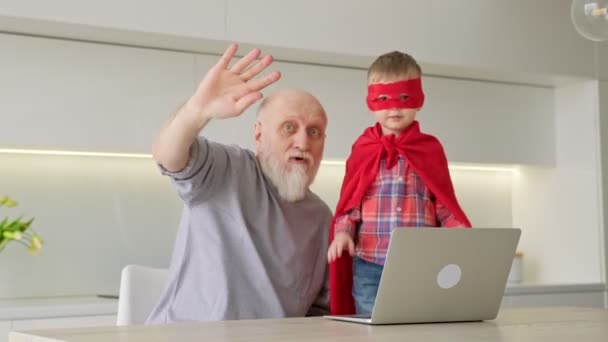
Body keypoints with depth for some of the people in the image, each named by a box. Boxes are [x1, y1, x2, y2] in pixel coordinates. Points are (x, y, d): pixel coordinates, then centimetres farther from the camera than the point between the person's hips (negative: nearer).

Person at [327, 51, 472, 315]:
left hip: (421, 266, 0)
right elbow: (349, 203, 6)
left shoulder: (430, 149, 7)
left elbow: (444, 205, 8)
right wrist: (343, 232, -13)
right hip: (370, 266, 0)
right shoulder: (363, 150, 6)